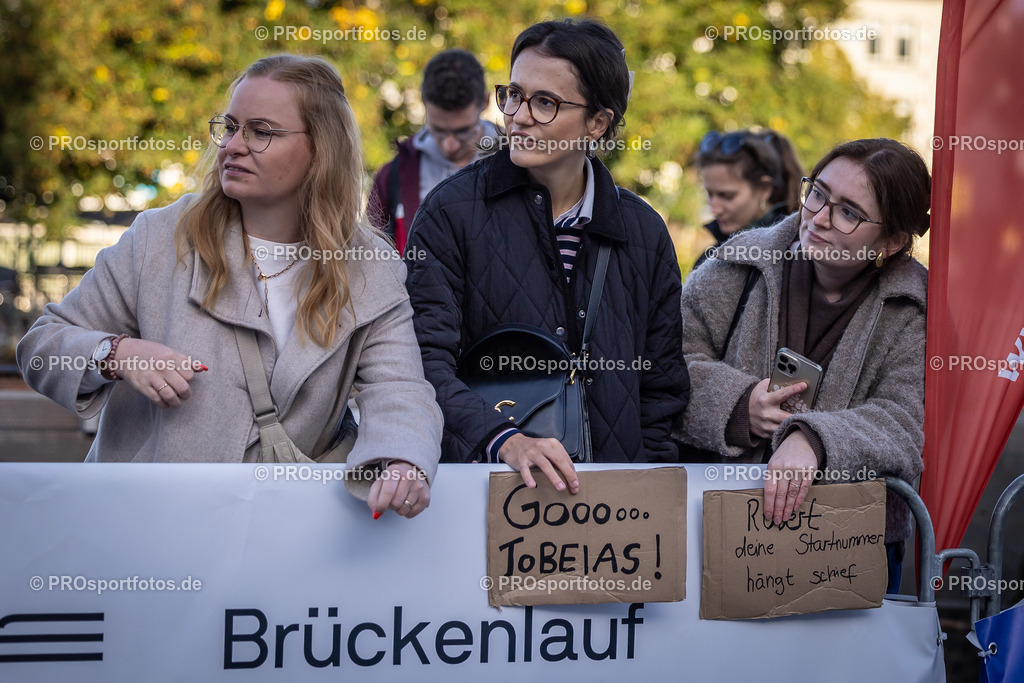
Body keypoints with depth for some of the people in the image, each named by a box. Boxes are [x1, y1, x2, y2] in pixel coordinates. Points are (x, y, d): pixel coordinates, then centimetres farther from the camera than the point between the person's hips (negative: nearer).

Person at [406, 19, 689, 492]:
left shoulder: (644, 232, 11)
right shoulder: (452, 211, 3)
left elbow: (661, 388, 16)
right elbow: (426, 359, -6)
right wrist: (504, 441, -22)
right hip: (477, 480, -1)